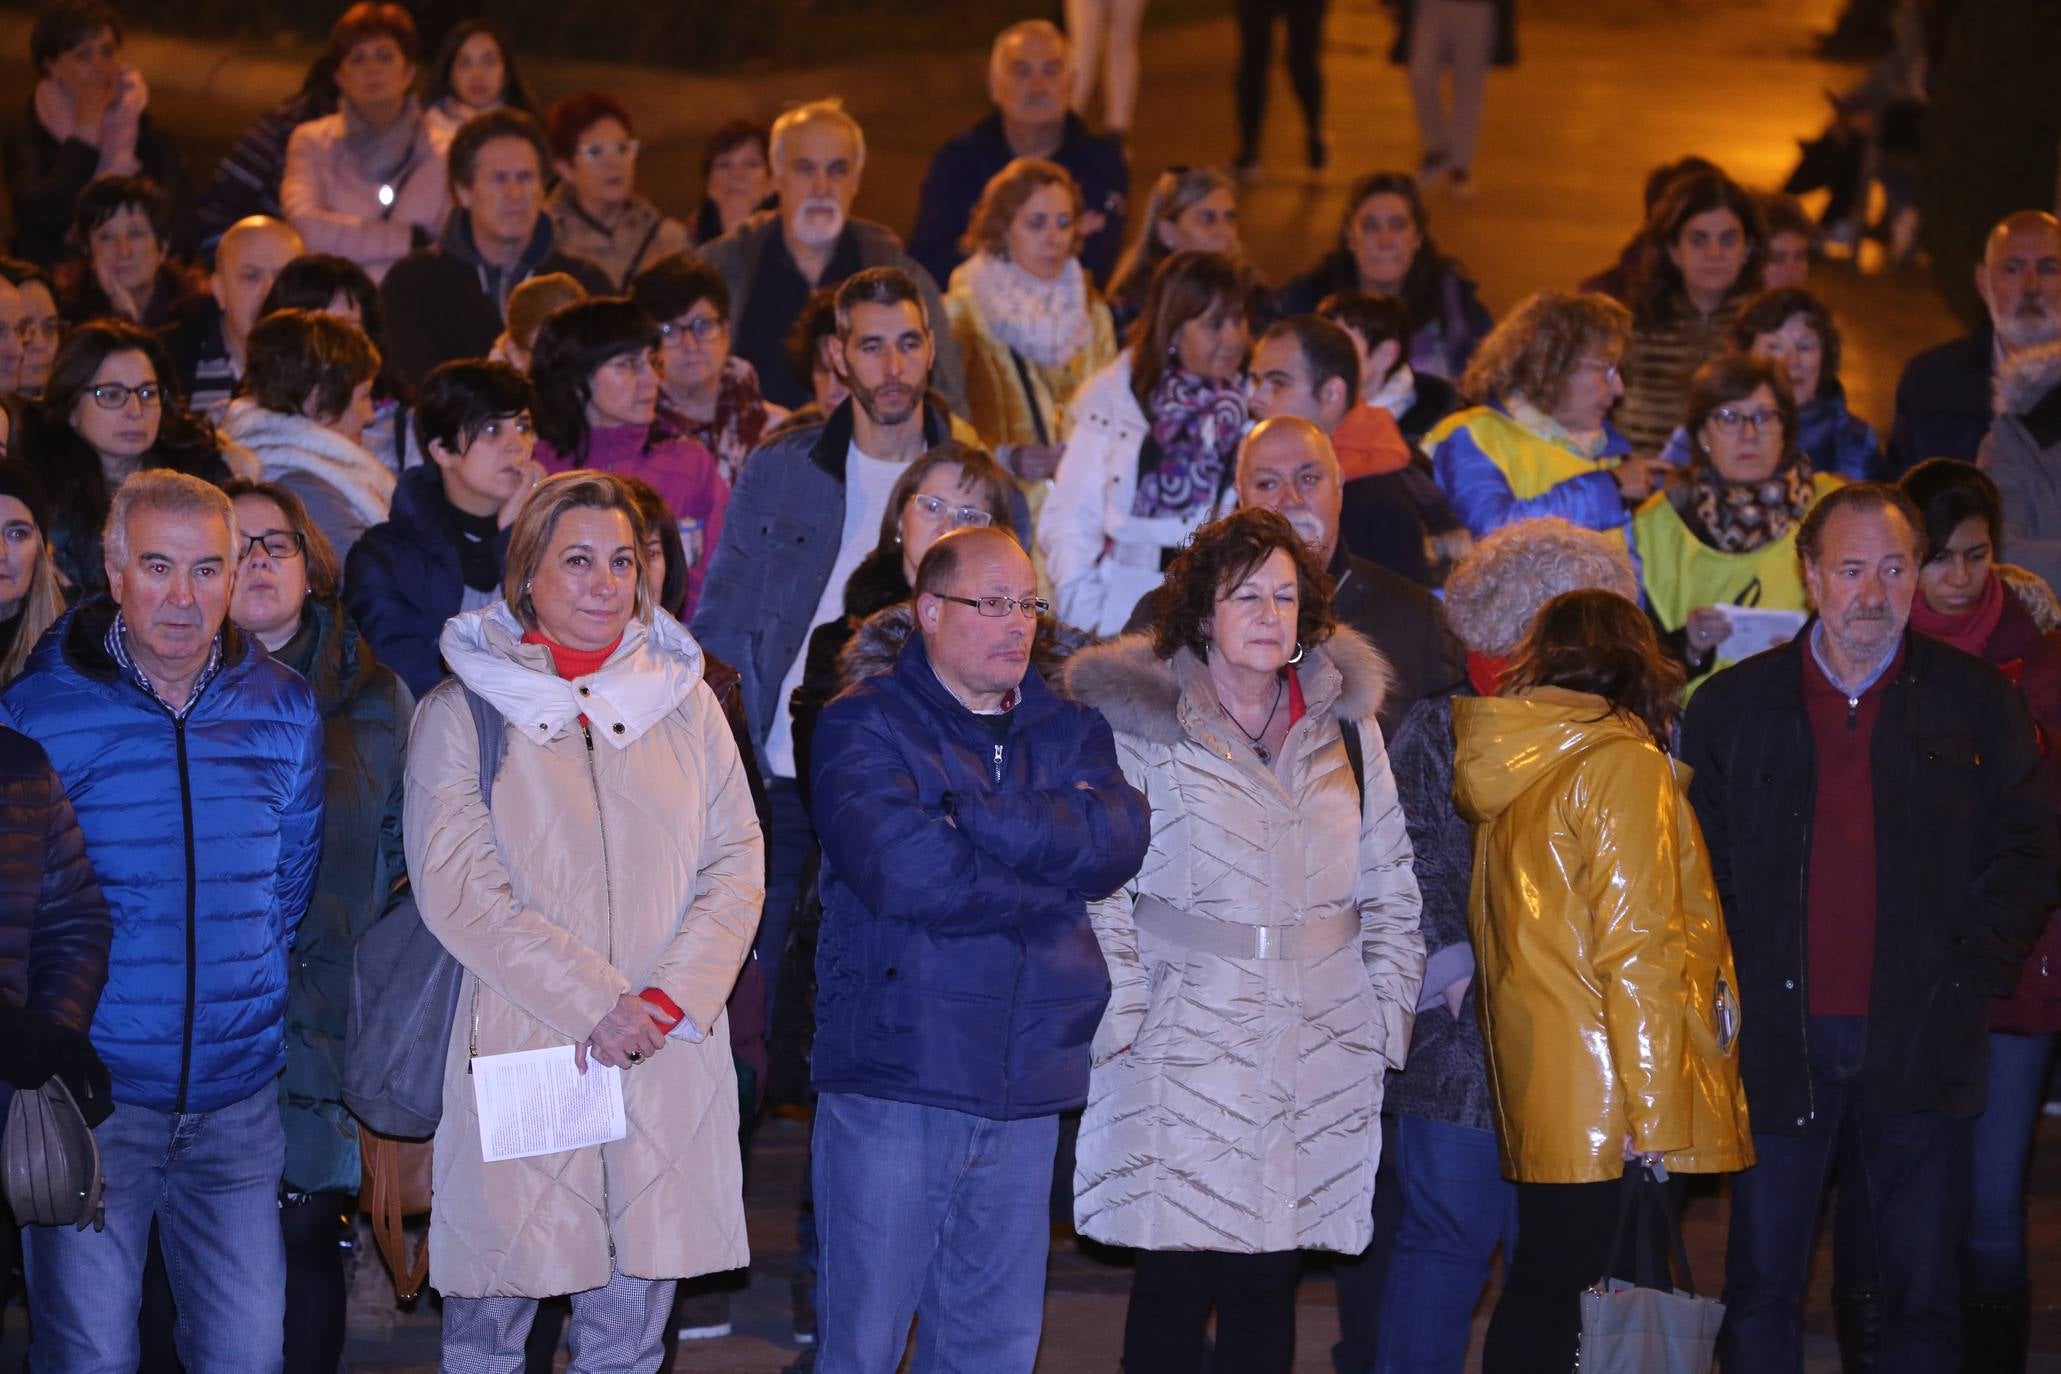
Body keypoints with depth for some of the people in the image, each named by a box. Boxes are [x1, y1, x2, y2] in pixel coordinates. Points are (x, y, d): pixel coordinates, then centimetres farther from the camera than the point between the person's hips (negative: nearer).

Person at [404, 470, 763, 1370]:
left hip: (669, 1056, 3)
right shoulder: (463, 712, 1)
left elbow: (737, 863, 7)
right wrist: (593, 1005, -13)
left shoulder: (683, 701, 11)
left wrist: (667, 1000, -8)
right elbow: (456, 891, -7)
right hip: (519, 1050, -3)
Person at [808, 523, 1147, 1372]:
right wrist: (1050, 885, -7)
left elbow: (1118, 840, -5)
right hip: (894, 1078, -5)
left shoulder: (1069, 730, 15)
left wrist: (973, 817, -13)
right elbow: (902, 870, -17)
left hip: (1024, 1090, 5)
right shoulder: (865, 726, 0)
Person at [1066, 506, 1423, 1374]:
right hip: (1185, 1046, -3)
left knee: (1268, 1280, 5)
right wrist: (1122, 1015, -10)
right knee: (1177, 1277, -4)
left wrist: (1388, 1015, 8)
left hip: (1321, 1054, 3)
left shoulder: (1345, 725, 12)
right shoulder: (1139, 723, -1)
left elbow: (1389, 885, 16)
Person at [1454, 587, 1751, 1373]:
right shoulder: (1622, 764, -9)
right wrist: (1654, 1114, -15)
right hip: (1602, 1095, -8)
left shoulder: (1509, 766, 12)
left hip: (1531, 1085, 8)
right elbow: (1636, 948, -14)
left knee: (1542, 1288, 12)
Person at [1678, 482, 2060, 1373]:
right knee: (1762, 1294, 3)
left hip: (1917, 1045, 0)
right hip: (1777, 1041, 0)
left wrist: (1973, 978, -5)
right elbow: (1697, 868, 7)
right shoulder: (1731, 707, 6)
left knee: (1924, 1300, 5)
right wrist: (1722, 995, -3)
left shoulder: (1976, 702, 5)